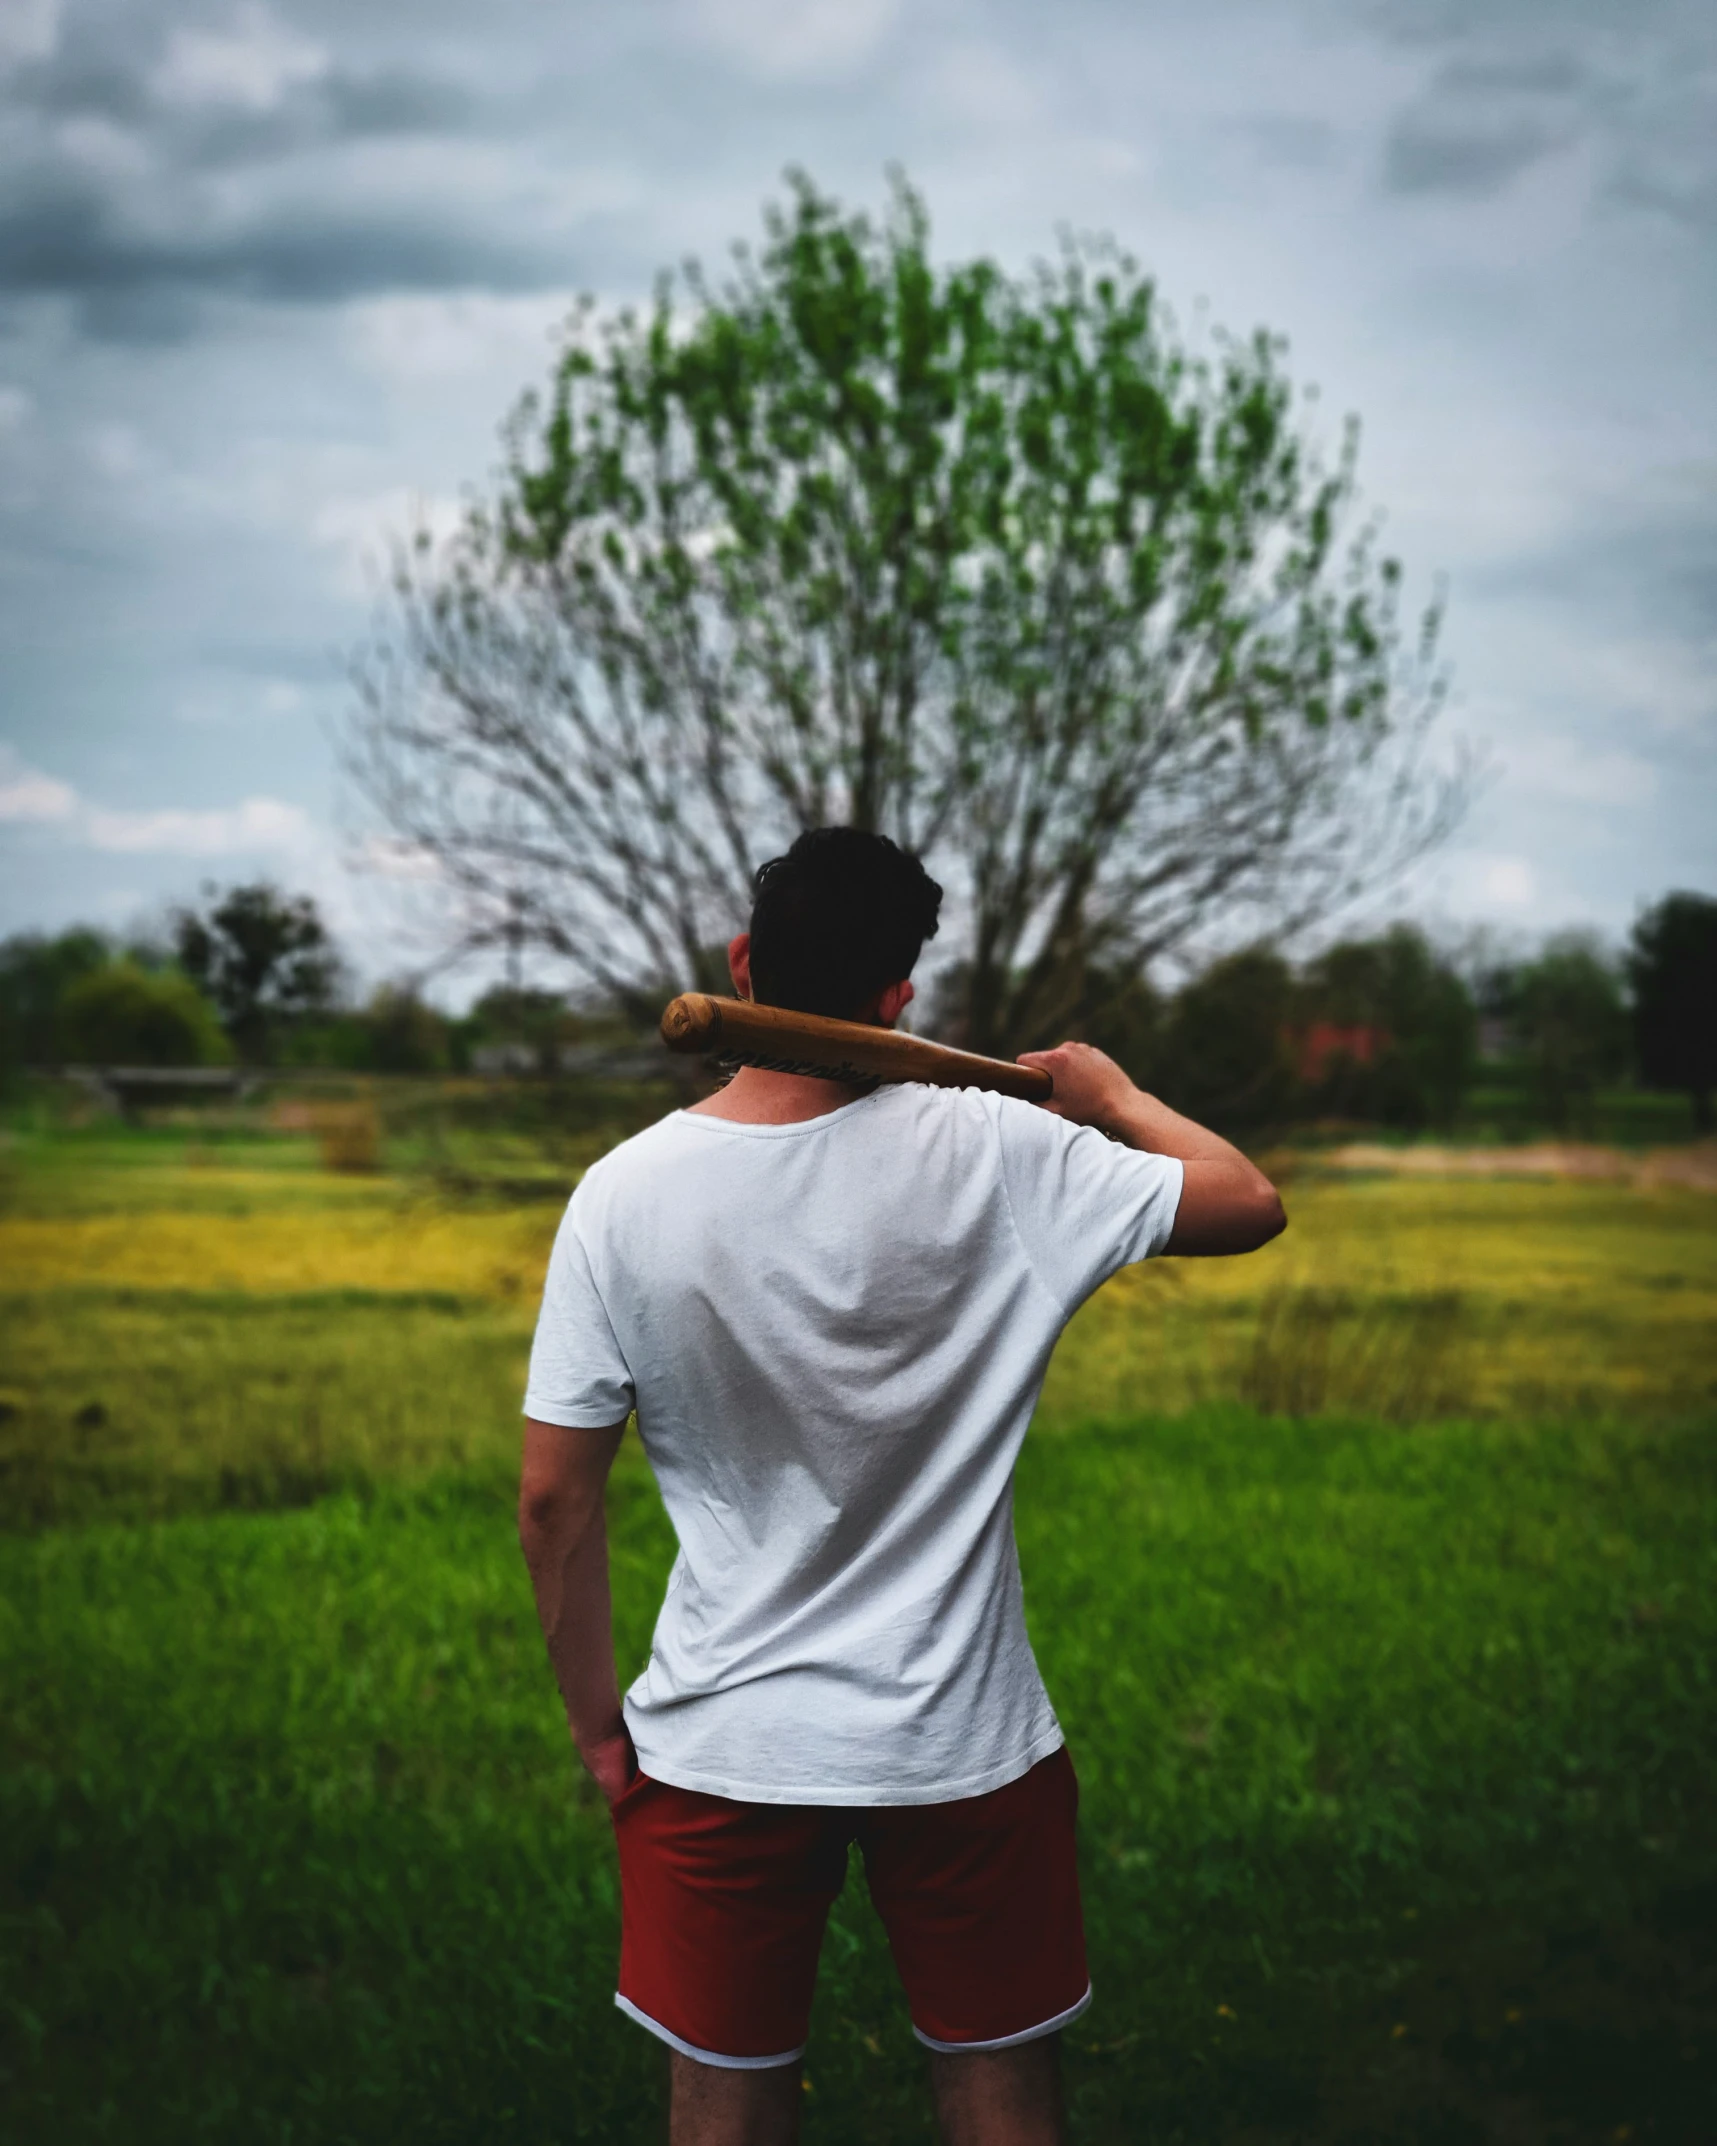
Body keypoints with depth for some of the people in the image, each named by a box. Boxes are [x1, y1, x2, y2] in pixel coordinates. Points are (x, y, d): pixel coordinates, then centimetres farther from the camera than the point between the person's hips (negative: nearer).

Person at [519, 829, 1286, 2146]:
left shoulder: (624, 1194, -9)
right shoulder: (994, 1154, -12)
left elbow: (554, 1500, -6)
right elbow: (1250, 1203, -3)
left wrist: (598, 1726, 6)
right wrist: (1116, 1097, 14)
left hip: (722, 1748, 1)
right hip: (965, 1742, 0)